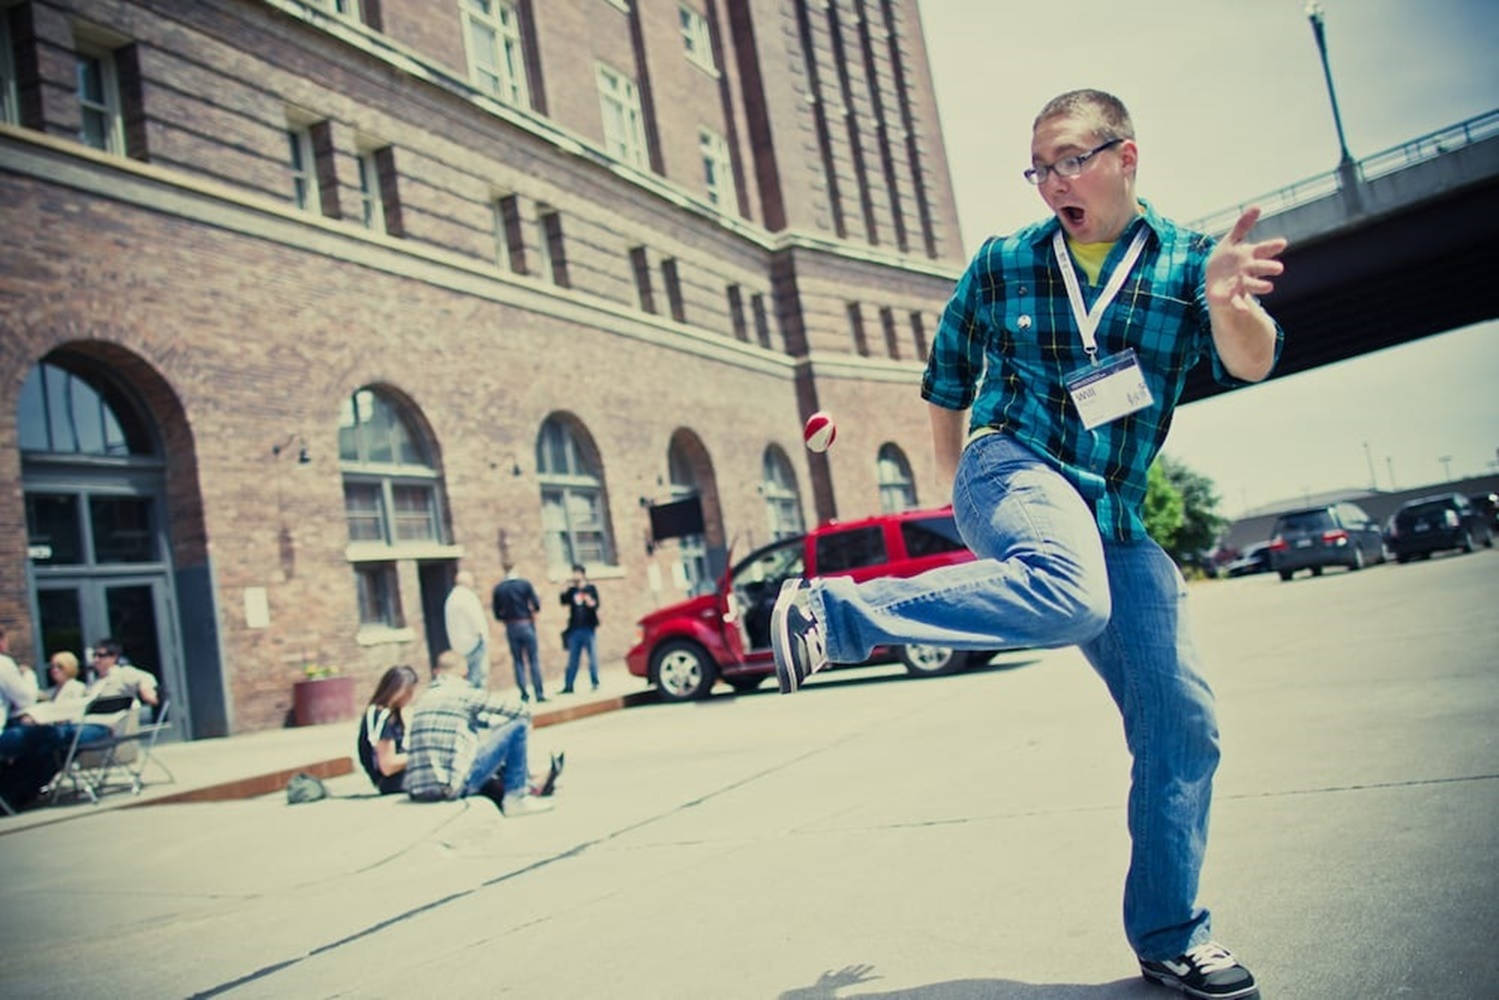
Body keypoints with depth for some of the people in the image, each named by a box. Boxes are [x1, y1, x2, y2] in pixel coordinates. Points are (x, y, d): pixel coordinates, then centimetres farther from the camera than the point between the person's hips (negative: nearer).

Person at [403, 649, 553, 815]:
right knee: (518, 726, -2)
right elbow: (522, 710, -3)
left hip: (418, 792, 8)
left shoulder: (421, 699, 15)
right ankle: (516, 798, 6)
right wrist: (525, 726, 20)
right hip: (455, 786, -8)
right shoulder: (464, 694, -5)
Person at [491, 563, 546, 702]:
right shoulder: (525, 584, -5)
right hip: (526, 624, -2)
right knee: (534, 660, 3)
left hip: (510, 627, 2)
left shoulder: (498, 588, 2)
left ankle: (524, 693, 5)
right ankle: (539, 693, -1)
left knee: (518, 662, 9)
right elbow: (537, 605, -8)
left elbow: (497, 614, 2)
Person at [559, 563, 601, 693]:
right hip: (575, 629, 3)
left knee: (593, 656, 0)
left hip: (589, 628, -3)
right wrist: (565, 591, -16)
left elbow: (596, 604, -7)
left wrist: (591, 603, -28)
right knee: (572, 659, 6)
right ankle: (568, 685, 9)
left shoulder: (591, 588, 2)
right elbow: (564, 602, -3)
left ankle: (595, 683, 7)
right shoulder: (571, 590, 10)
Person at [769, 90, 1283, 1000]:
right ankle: (830, 613, -27)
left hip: (1118, 517, 4)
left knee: (1181, 719, 0)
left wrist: (1227, 303, -35)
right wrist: (957, 482, 20)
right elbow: (946, 380, 16)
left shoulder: (1188, 261, 4)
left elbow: (1251, 363, -13)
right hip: (1016, 469, -3)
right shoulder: (1003, 263, 4)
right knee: (1070, 598, -39)